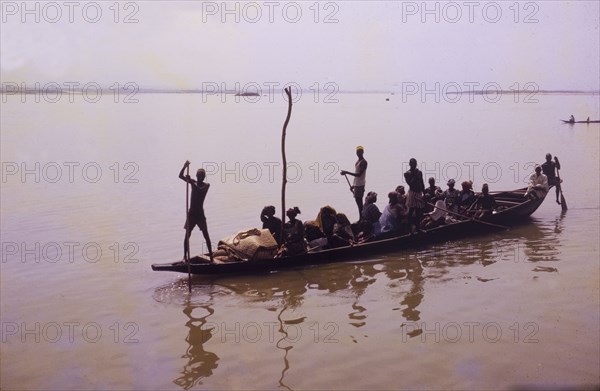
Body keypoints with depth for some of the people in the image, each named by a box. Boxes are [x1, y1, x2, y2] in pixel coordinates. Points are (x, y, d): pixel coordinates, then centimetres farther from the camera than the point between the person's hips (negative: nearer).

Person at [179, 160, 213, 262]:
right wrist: (184, 167, -22)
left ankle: (211, 256, 1)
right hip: (191, 213, 3)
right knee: (187, 235, 0)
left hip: (200, 214, -3)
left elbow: (200, 190, -26)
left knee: (206, 235, -4)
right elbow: (180, 176, -4)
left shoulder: (206, 185, -4)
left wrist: (191, 182, -36)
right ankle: (185, 256, 4)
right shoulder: (193, 183, 4)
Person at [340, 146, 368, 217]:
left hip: (360, 184, -9)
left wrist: (346, 172, -25)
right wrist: (353, 185, 20)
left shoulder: (363, 162, -14)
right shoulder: (358, 161, 15)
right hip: (356, 184, 9)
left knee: (359, 201, -9)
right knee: (358, 201, 10)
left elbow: (359, 174, -22)